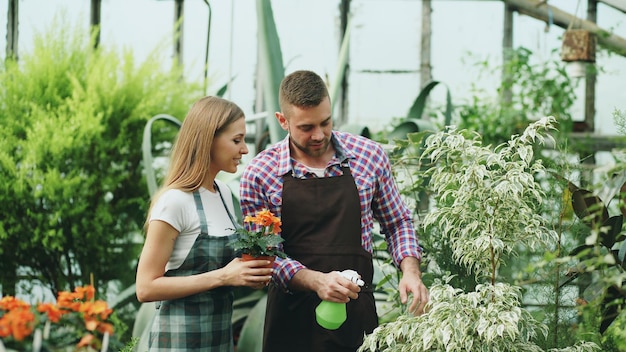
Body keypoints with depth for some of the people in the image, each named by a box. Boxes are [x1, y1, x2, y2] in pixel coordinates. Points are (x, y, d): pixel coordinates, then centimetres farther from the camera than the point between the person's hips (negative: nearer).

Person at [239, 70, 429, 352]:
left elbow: (397, 223, 12)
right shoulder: (259, 174, -5)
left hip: (357, 313, 1)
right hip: (292, 317, -1)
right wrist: (315, 281, -22)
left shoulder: (370, 155, 1)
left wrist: (410, 270, -5)